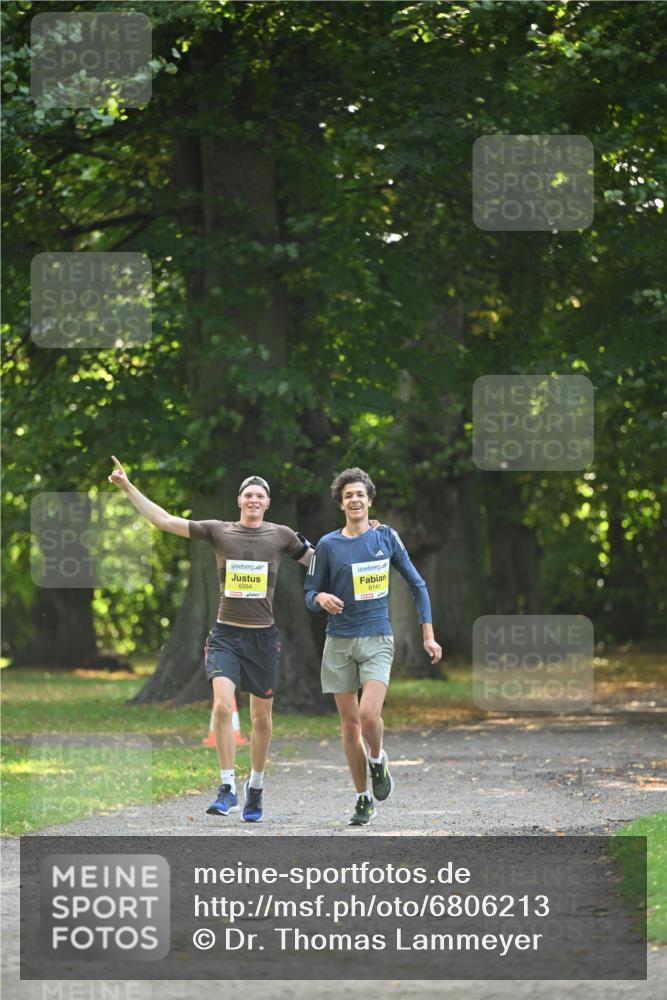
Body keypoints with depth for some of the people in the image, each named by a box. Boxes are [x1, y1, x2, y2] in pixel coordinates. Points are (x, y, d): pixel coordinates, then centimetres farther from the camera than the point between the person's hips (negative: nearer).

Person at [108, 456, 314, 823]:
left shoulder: (280, 535, 4)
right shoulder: (218, 532, 2)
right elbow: (164, 521, 1)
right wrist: (128, 488, -3)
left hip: (263, 637, 1)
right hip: (225, 635, -1)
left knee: (261, 717, 8)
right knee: (222, 705, -20)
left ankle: (255, 787, 27)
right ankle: (227, 788, -17)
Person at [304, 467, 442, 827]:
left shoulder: (386, 537, 3)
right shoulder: (328, 545, 2)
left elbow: (416, 584, 10)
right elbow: (310, 593, 8)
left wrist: (428, 635, 5)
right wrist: (321, 599, -17)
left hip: (376, 640, -1)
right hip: (339, 644, 1)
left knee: (369, 715, -20)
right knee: (349, 725, 3)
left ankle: (378, 759, 11)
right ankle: (363, 798, 15)